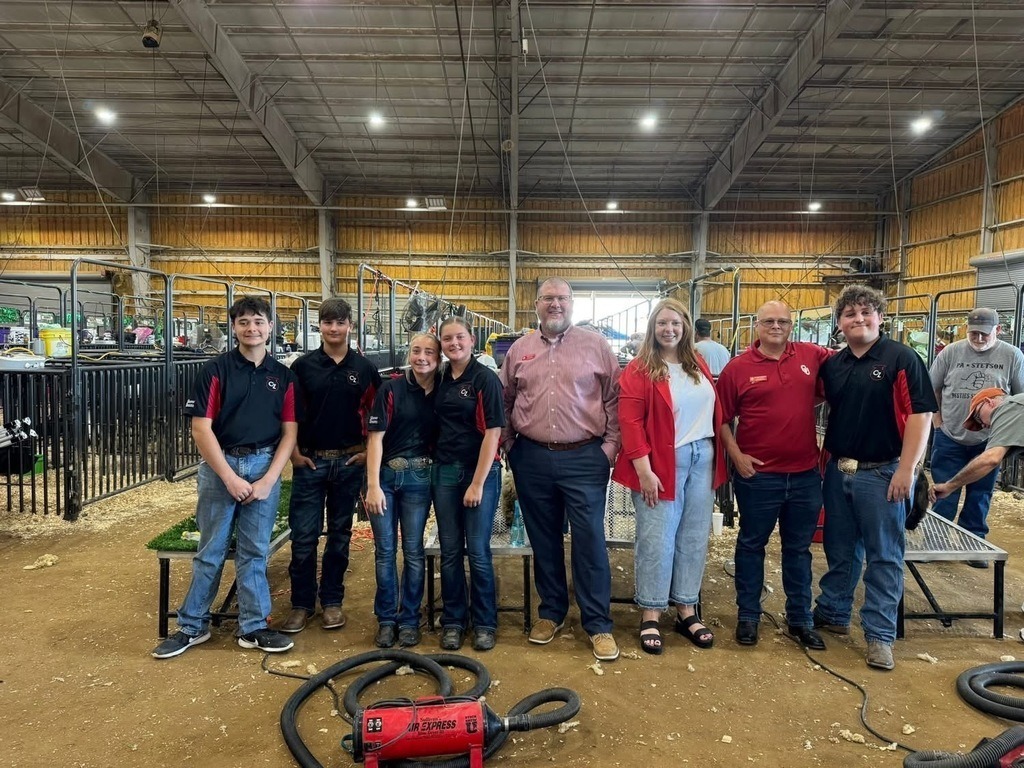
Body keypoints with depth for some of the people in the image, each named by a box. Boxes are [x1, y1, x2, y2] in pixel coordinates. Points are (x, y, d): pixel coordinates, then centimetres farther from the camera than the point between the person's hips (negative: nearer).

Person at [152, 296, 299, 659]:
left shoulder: (283, 376, 5)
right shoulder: (216, 369, -3)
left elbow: (289, 432, 3)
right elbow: (201, 428, -8)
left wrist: (268, 479, -7)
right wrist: (230, 477, -13)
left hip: (265, 467, 2)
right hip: (220, 465, -2)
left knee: (255, 552, 8)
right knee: (210, 551, 7)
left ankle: (253, 627, 19)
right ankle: (192, 626, 23)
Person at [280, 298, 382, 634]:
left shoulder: (364, 368, 1)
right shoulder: (303, 365, -1)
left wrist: (370, 450, 0)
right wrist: (293, 451, -2)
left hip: (349, 462, 1)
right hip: (309, 461, -1)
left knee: (340, 535, 10)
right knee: (304, 536, 2)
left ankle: (332, 601, 23)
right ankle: (301, 603, 17)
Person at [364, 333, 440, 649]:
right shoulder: (391, 389, -6)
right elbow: (375, 438, -8)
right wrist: (373, 485, -13)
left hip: (418, 477, 1)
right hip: (384, 474, -1)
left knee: (413, 550, 7)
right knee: (385, 550, 7)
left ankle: (409, 619, 21)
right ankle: (386, 618, 21)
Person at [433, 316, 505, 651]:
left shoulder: (485, 379, -8)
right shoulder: (440, 380, 8)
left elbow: (492, 433, -11)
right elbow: (436, 427, 14)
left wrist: (477, 483, -14)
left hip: (480, 472, -4)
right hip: (444, 471, 5)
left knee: (478, 551, 1)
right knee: (450, 551, 9)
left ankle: (484, 623, 17)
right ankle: (453, 620, 22)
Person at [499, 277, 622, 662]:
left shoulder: (596, 345, 1)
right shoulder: (519, 349, 8)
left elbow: (614, 398, 1)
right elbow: (504, 400, 14)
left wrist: (611, 445, -5)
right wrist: (508, 443, 7)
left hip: (584, 458, -3)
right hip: (532, 459, 3)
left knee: (590, 540, 0)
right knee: (543, 540, 13)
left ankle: (598, 623, 13)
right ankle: (551, 611, 30)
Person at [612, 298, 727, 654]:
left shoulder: (699, 365, 11)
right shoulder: (639, 370, -7)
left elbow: (715, 411, 15)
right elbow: (629, 421, -12)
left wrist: (720, 459, 11)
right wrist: (643, 470, -18)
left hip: (703, 459, 6)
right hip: (662, 463, -5)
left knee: (694, 538, 11)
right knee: (657, 540, 0)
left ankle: (687, 610, 25)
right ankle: (650, 615, 13)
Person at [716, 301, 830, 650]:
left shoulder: (814, 356, 3)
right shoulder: (738, 367, -4)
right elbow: (722, 418, -1)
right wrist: (736, 455, -10)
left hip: (805, 473, 3)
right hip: (758, 473, -3)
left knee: (798, 548, 15)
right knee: (752, 544, 11)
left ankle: (800, 619, 29)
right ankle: (747, 615, 25)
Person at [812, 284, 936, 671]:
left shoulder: (901, 358, -9)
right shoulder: (832, 365, 7)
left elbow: (920, 414, -13)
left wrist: (906, 469, -16)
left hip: (882, 473, -5)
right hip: (838, 471, 5)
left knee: (884, 556, 4)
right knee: (839, 550, 17)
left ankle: (880, 634, 14)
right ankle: (832, 614, 32)